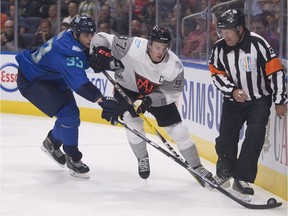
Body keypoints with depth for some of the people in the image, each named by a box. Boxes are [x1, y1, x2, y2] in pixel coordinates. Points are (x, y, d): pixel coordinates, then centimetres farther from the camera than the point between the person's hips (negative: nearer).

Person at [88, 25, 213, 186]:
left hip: (157, 94, 1)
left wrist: (149, 100, -34)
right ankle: (142, 159, 5)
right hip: (127, 88, -1)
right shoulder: (133, 47, -33)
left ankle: (197, 167, 14)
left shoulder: (175, 66, -28)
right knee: (133, 122, -22)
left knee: (178, 130, -3)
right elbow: (101, 39, -26)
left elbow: (171, 94, -20)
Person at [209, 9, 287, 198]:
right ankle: (225, 170, 34)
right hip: (233, 100, 4)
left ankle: (241, 179, -11)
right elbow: (217, 74, 1)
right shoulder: (220, 48, -9)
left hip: (259, 99, -4)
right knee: (226, 137, 6)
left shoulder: (258, 43, -21)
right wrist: (232, 91, -17)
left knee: (254, 137, -18)